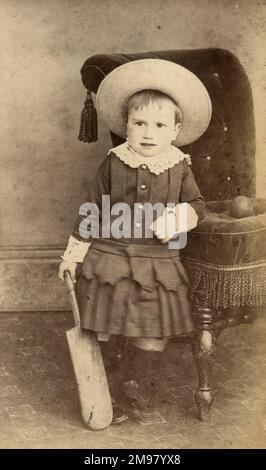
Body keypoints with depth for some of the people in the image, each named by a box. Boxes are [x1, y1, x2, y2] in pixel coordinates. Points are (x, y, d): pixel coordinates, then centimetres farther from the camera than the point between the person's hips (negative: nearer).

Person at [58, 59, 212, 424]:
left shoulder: (179, 167, -2)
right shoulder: (114, 163, -6)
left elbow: (196, 204, 6)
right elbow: (92, 210, 1)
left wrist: (180, 216, -16)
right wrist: (73, 253, 3)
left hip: (157, 263, 2)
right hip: (108, 258, -1)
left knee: (155, 334, 8)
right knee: (99, 332, 6)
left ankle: (132, 376, 37)